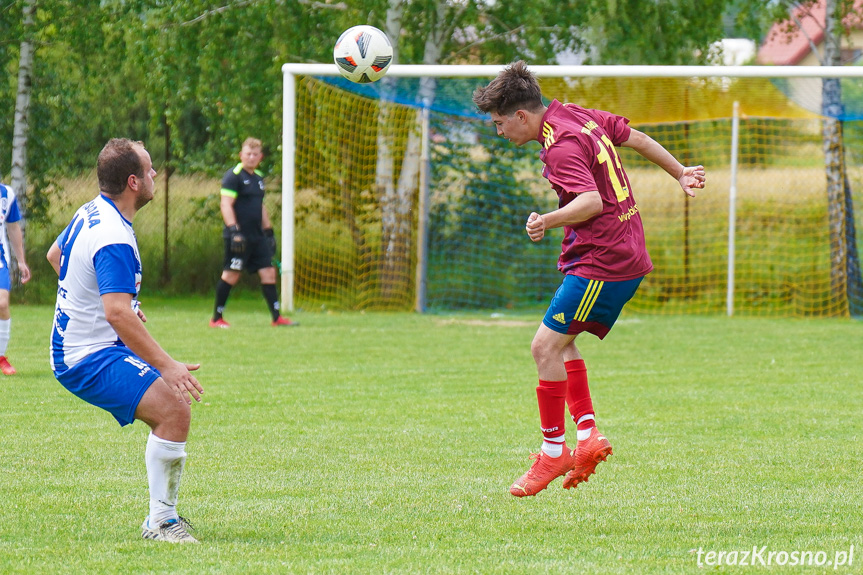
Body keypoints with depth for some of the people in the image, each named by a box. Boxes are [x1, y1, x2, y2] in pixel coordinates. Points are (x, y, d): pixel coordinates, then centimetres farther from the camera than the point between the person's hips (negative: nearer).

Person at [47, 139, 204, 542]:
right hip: (91, 359, -11)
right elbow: (118, 314, -35)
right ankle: (160, 523, -17)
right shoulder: (114, 240, -25)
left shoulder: (90, 212, 7)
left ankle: (162, 515, 22)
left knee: (175, 406, 19)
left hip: (73, 348, 11)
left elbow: (55, 255, 26)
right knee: (173, 410, -23)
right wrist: (166, 366, -34)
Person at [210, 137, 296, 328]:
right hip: (239, 235, -8)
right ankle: (216, 319, 3)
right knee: (231, 275, -5)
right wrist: (234, 230, -25)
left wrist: (268, 231, 25)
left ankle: (277, 317, 5)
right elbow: (226, 205, -16)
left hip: (257, 236, 8)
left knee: (268, 272, 3)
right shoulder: (233, 176, -8)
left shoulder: (258, 177, 17)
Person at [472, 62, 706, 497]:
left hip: (602, 261, -11)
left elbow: (592, 201, -30)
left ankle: (554, 452, -2)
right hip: (628, 255, 11)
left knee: (545, 346, -9)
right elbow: (636, 139, 20)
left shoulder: (561, 147, -18)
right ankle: (588, 436, 12)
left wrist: (547, 221, -43)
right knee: (560, 341, 17)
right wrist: (680, 174, 31)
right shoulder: (578, 116, 10)